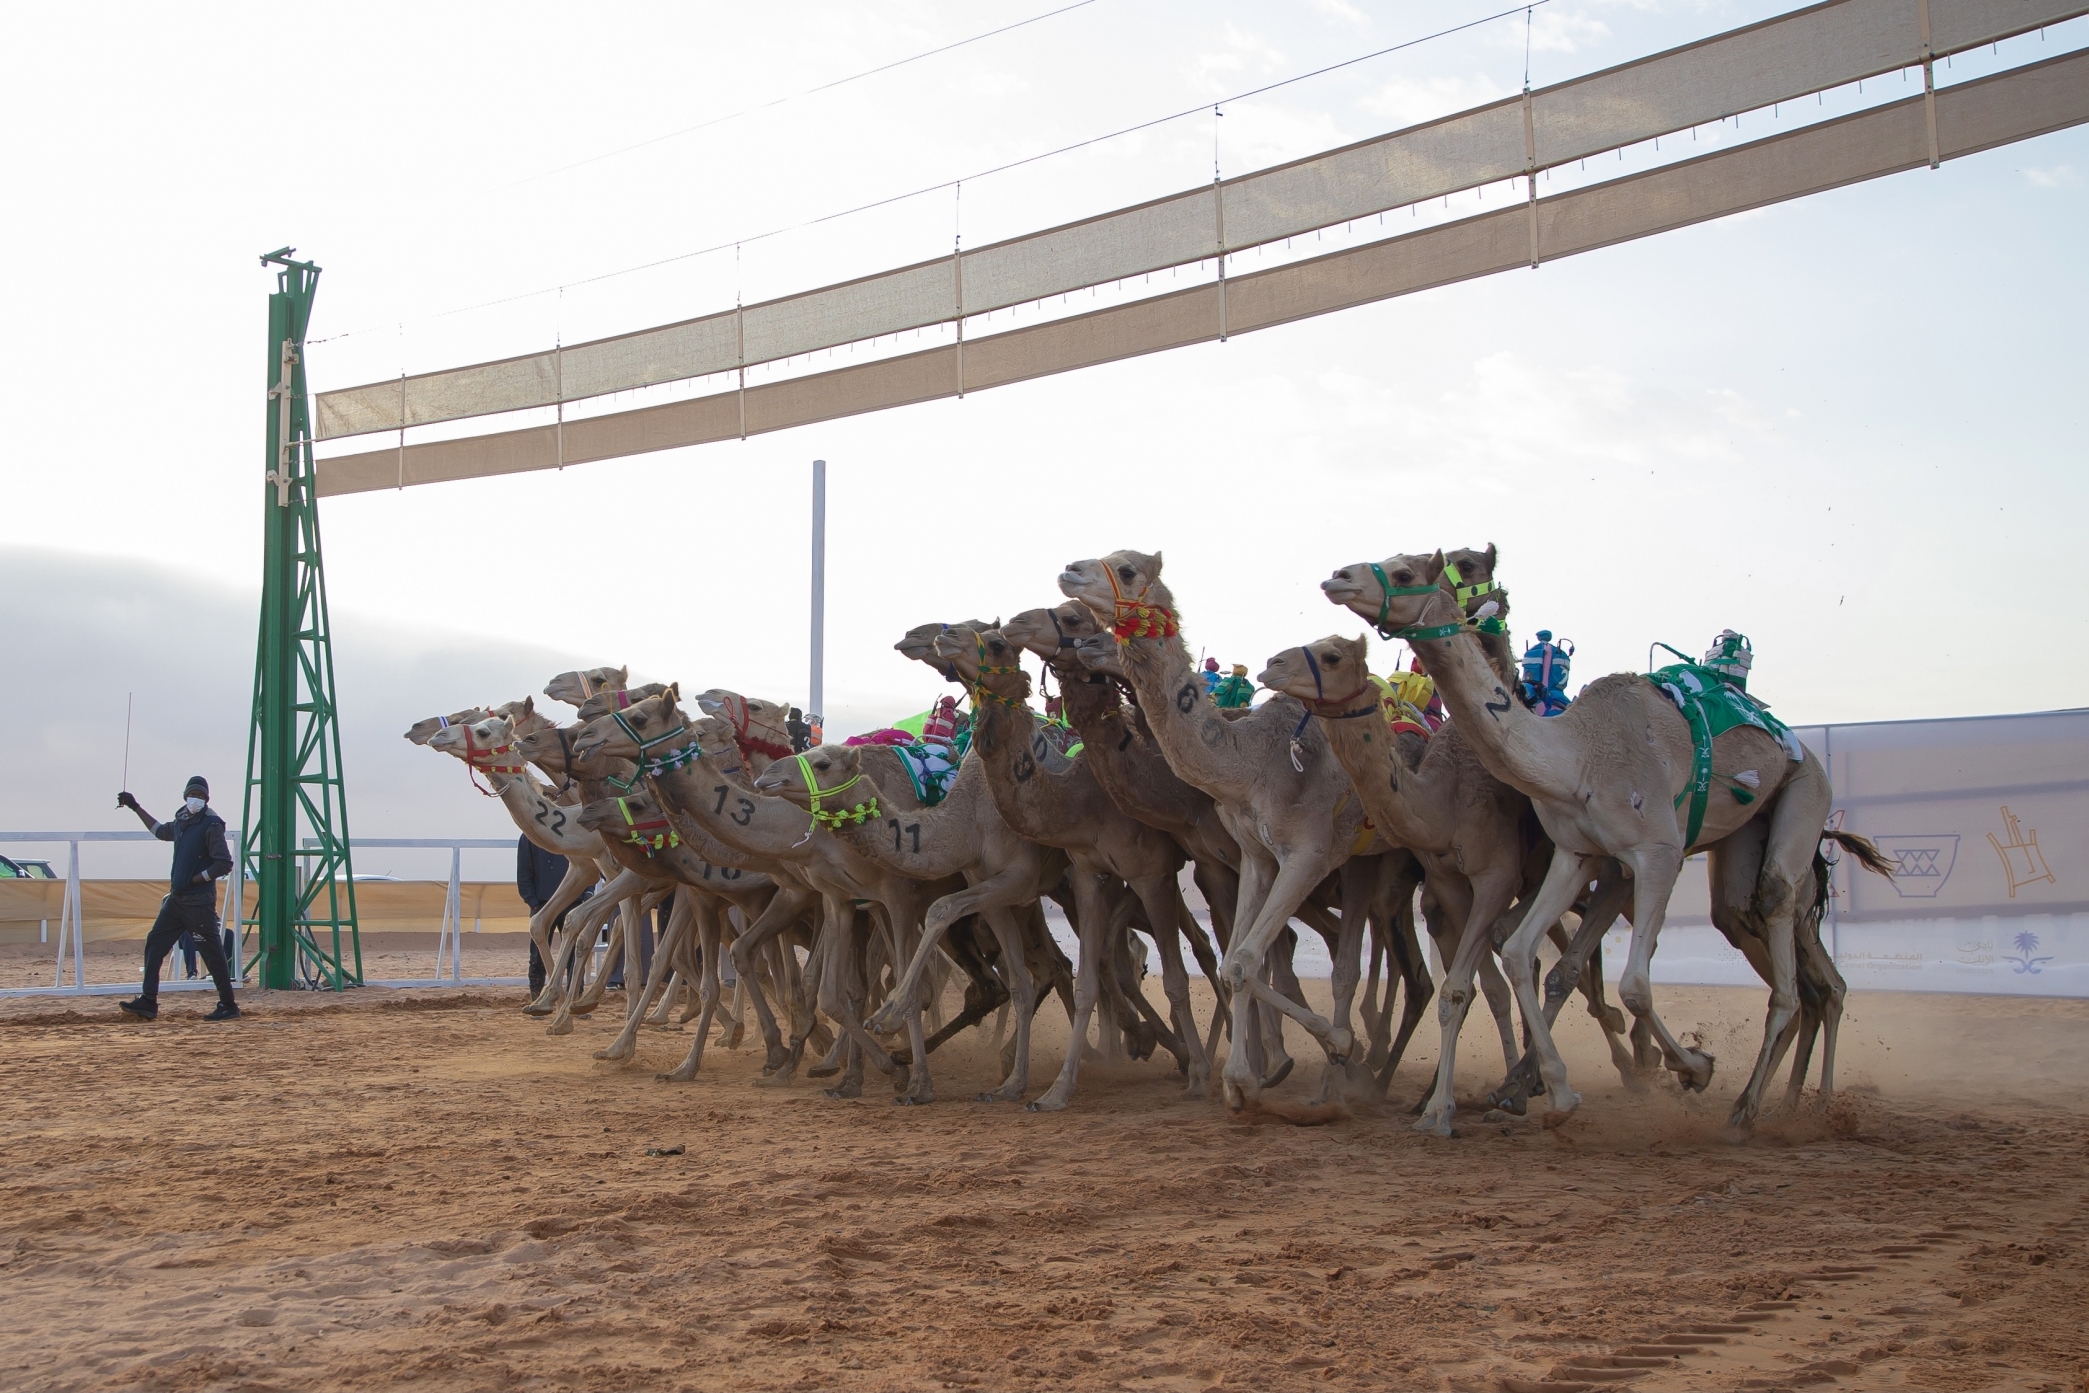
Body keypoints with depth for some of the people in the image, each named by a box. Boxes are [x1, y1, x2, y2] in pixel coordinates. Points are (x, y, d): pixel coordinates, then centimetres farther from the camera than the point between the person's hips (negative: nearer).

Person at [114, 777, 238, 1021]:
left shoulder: (211, 826, -10)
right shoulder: (181, 822, 14)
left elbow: (224, 865, -15)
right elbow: (160, 830, 38)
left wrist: (193, 880, -15)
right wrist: (135, 807, 39)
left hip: (199, 902, -8)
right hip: (177, 899, 8)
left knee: (212, 953, -5)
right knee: (154, 943, 5)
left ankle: (228, 1007, 1)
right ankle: (148, 1003, 7)